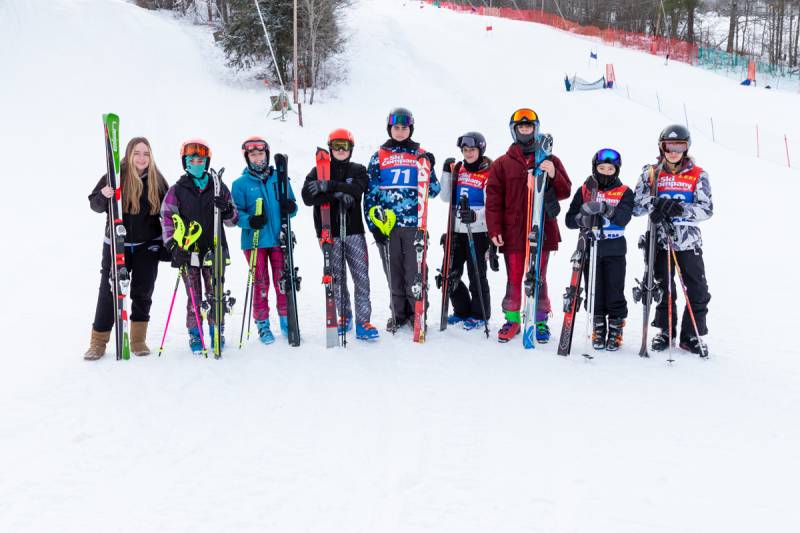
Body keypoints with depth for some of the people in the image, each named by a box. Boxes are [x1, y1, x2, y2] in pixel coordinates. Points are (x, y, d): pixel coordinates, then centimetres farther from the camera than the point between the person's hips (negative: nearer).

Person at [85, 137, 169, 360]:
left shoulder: (157, 179, 1)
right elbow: (95, 204, -4)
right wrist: (103, 196, -27)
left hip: (147, 246, 2)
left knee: (143, 293, 7)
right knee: (109, 292, -1)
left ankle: (138, 340, 20)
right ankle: (98, 343, 9)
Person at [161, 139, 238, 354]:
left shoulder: (218, 188, 8)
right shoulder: (177, 191, 4)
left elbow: (232, 220, 11)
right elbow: (167, 218, -1)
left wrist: (227, 210, -13)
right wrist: (173, 245, -13)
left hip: (214, 250, 1)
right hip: (188, 252, -1)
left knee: (215, 294, 4)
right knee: (194, 295, 3)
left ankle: (217, 331, 18)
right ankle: (195, 334, 13)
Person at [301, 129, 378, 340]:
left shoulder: (358, 171, 10)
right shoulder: (318, 171, 8)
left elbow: (356, 189, -12)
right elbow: (307, 197, -9)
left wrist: (329, 185, -21)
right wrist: (337, 194, -20)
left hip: (354, 231, 0)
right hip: (329, 233, 0)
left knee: (361, 276, -8)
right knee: (336, 278, 5)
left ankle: (362, 322, -6)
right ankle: (344, 315, 23)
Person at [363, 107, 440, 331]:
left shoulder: (420, 155, 9)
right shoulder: (379, 157, 8)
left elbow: (433, 191, 7)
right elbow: (370, 192, 6)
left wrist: (429, 168, -8)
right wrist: (373, 224, -1)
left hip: (414, 223, -1)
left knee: (414, 270, -1)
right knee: (393, 271, 7)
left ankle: (417, 313, 12)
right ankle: (399, 314, 20)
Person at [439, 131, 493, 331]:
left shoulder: (488, 174, -7)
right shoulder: (458, 170, 10)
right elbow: (446, 198, 6)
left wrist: (475, 216, -27)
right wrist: (447, 172, -3)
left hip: (478, 232, -6)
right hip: (457, 231, 6)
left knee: (476, 274, 2)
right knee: (451, 273, 9)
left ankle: (480, 315, 17)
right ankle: (462, 311, 26)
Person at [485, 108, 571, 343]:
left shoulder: (550, 161, 8)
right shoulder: (502, 163, 5)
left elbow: (565, 192, 5)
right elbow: (493, 198, 3)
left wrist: (553, 176, -14)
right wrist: (494, 229, -5)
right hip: (512, 233, 0)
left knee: (538, 279, 6)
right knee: (514, 279, 6)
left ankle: (541, 321, 15)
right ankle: (512, 320, 17)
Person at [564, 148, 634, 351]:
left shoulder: (624, 192, 3)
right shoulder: (584, 191, 7)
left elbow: (624, 218, -15)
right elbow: (570, 219, 2)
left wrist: (604, 208, -30)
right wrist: (584, 218, -19)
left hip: (614, 250, -1)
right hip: (590, 248, 1)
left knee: (615, 292, 0)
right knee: (594, 292, 6)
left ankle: (615, 331, 10)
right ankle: (598, 330, 17)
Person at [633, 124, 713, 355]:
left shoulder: (698, 175, 3)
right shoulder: (650, 173, 5)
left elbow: (707, 209, -5)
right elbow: (637, 206, 0)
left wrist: (681, 209, -21)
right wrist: (656, 203, -19)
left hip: (689, 241, 0)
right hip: (660, 240, 1)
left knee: (698, 291, -1)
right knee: (663, 288, 10)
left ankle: (692, 335, 12)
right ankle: (665, 331, 25)